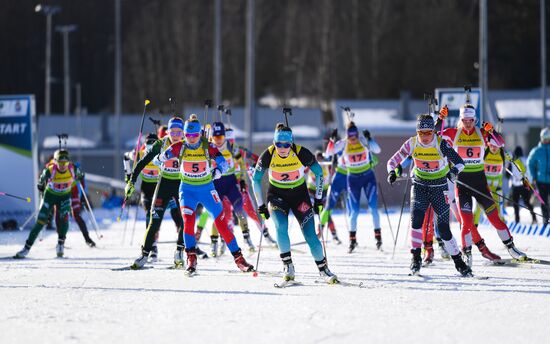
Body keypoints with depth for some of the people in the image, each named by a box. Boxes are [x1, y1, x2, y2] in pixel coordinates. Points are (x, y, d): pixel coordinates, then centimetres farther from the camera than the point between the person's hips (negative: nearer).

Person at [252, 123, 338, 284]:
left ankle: (323, 269, 9)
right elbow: (256, 179, -3)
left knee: (310, 235, -8)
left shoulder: (301, 153, -21)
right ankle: (288, 265, -11)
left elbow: (319, 173, -5)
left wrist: (318, 198, -4)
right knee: (281, 227, -26)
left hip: (299, 194, 0)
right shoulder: (268, 156, -19)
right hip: (277, 196, 0)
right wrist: (261, 205, -3)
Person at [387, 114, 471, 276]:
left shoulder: (441, 144, -18)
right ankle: (416, 258, -7)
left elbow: (459, 162, -21)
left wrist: (454, 171, -43)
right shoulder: (412, 144, -11)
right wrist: (392, 172, -26)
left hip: (439, 187, -2)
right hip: (420, 185, 2)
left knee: (443, 227, -5)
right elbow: (393, 161, -4)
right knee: (416, 219, -20)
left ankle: (458, 261, 9)